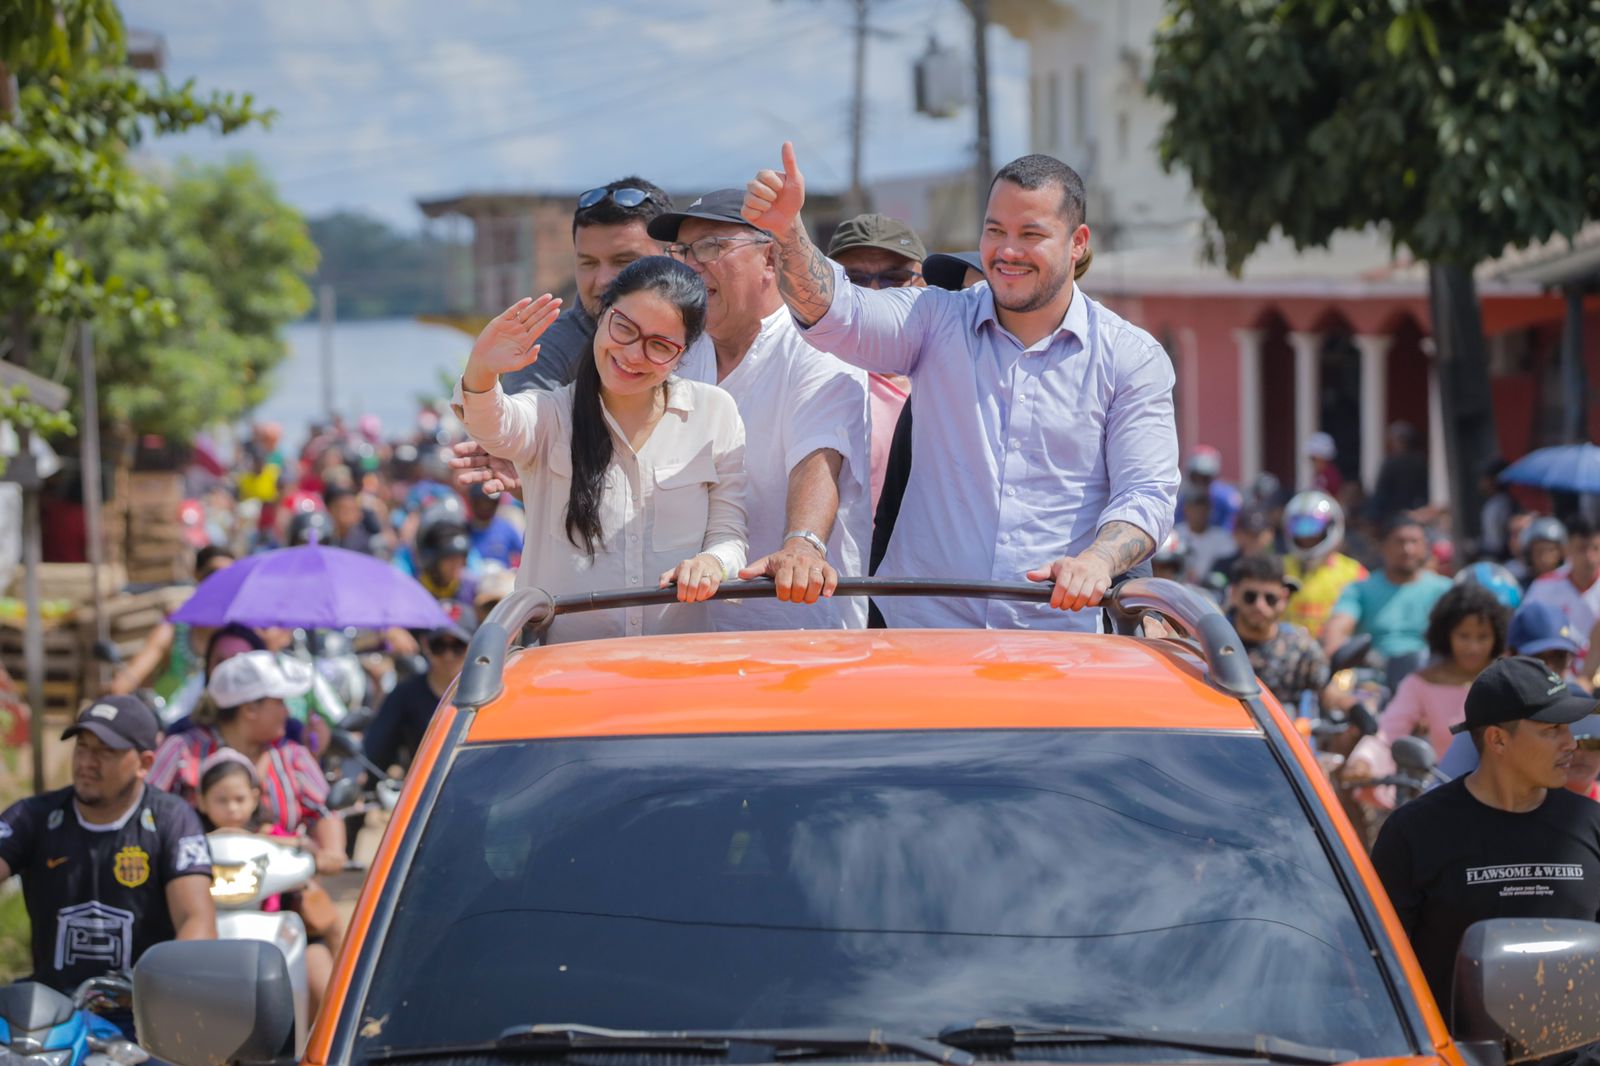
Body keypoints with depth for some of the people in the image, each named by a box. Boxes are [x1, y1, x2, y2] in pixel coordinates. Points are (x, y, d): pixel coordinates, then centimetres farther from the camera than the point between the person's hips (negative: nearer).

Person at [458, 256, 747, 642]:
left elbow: (729, 535, 12)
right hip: (560, 658, -3)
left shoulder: (714, 413, 11)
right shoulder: (551, 414, 6)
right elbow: (496, 428, -17)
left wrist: (712, 563, -12)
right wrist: (480, 373, -39)